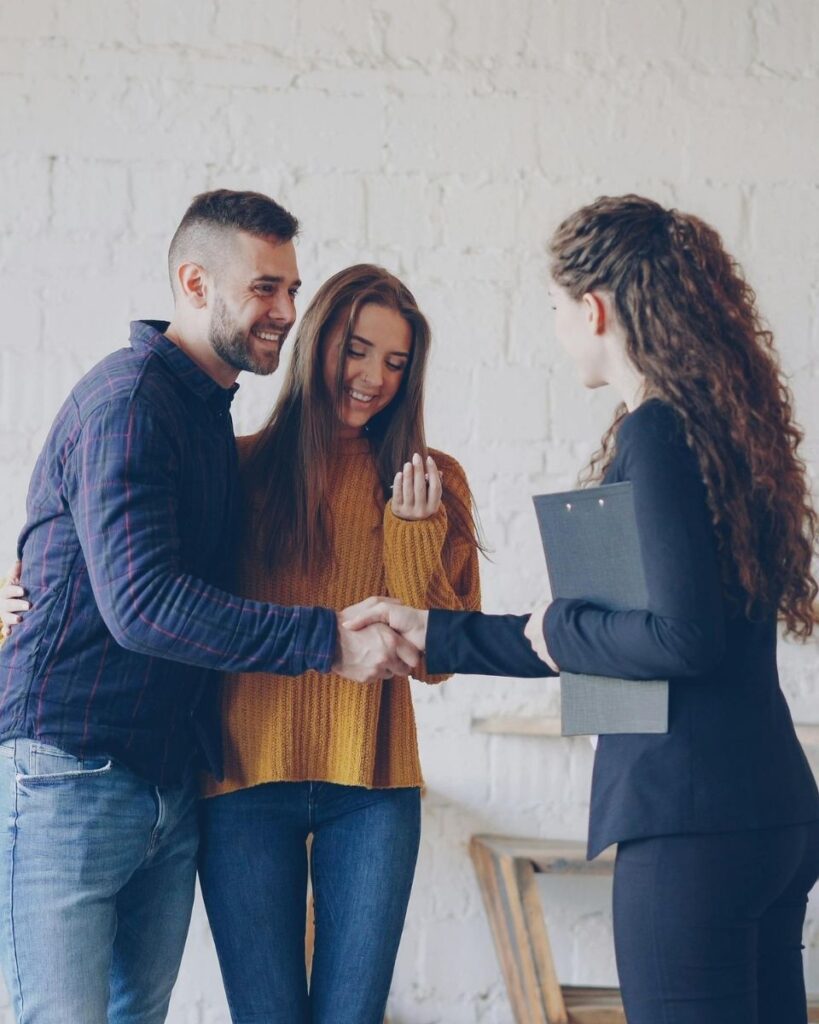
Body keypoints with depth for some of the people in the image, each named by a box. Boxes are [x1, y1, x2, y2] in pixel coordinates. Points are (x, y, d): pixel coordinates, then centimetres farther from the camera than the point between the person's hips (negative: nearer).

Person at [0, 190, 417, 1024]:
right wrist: (328, 641, -23)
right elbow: (142, 602, -23)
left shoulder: (207, 414, 17)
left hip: (171, 788, 9)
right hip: (69, 770, -9)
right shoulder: (127, 401, -13)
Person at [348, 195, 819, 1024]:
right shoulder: (718, 425, 16)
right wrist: (432, 635, 27)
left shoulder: (655, 433, -12)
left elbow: (682, 637, -22)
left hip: (690, 818, -9)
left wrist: (559, 629, -4)